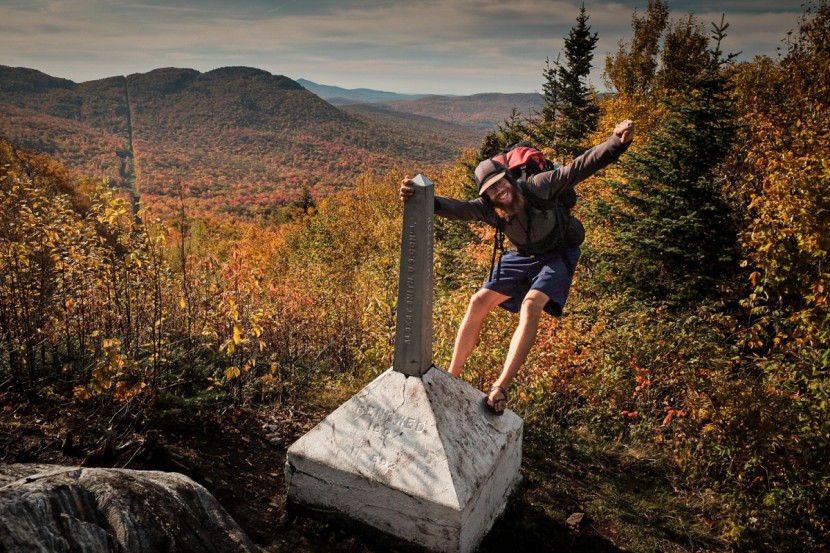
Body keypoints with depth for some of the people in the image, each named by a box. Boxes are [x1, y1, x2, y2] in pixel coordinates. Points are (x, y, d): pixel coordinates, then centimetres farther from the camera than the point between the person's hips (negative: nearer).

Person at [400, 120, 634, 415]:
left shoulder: (537, 186, -27)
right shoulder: (488, 209, -18)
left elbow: (580, 167, -31)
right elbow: (456, 207, -34)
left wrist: (617, 143, -45)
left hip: (557, 255, -4)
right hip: (521, 257, 4)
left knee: (530, 307, -28)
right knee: (479, 302, -8)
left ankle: (501, 388, -28)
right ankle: (452, 376, 0)